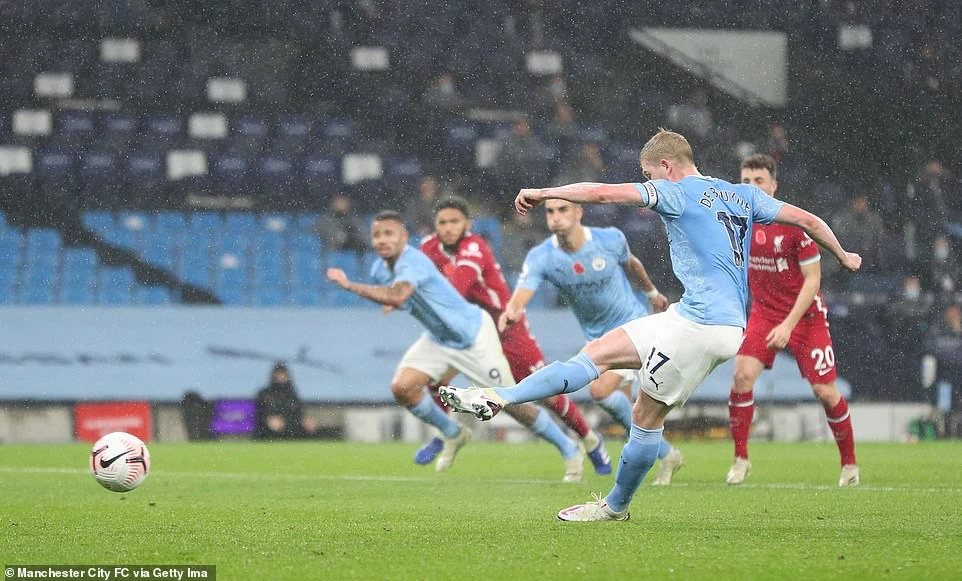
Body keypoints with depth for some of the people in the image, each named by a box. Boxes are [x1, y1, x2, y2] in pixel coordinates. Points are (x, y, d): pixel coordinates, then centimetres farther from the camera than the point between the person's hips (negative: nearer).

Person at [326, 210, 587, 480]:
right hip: (438, 339, 8)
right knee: (402, 387, -11)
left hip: (473, 334, -8)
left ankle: (570, 450, 14)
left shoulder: (413, 262, -30)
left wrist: (350, 285, -45)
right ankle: (453, 434, 15)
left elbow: (397, 296, -50)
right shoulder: (379, 270, -3)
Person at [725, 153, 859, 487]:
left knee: (825, 391, -4)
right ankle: (740, 459, -7)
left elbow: (813, 278, -15)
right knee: (743, 374, -19)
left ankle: (849, 463, 16)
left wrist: (789, 325, -20)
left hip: (805, 315, -3)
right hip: (763, 312, 3)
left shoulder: (795, 222, -17)